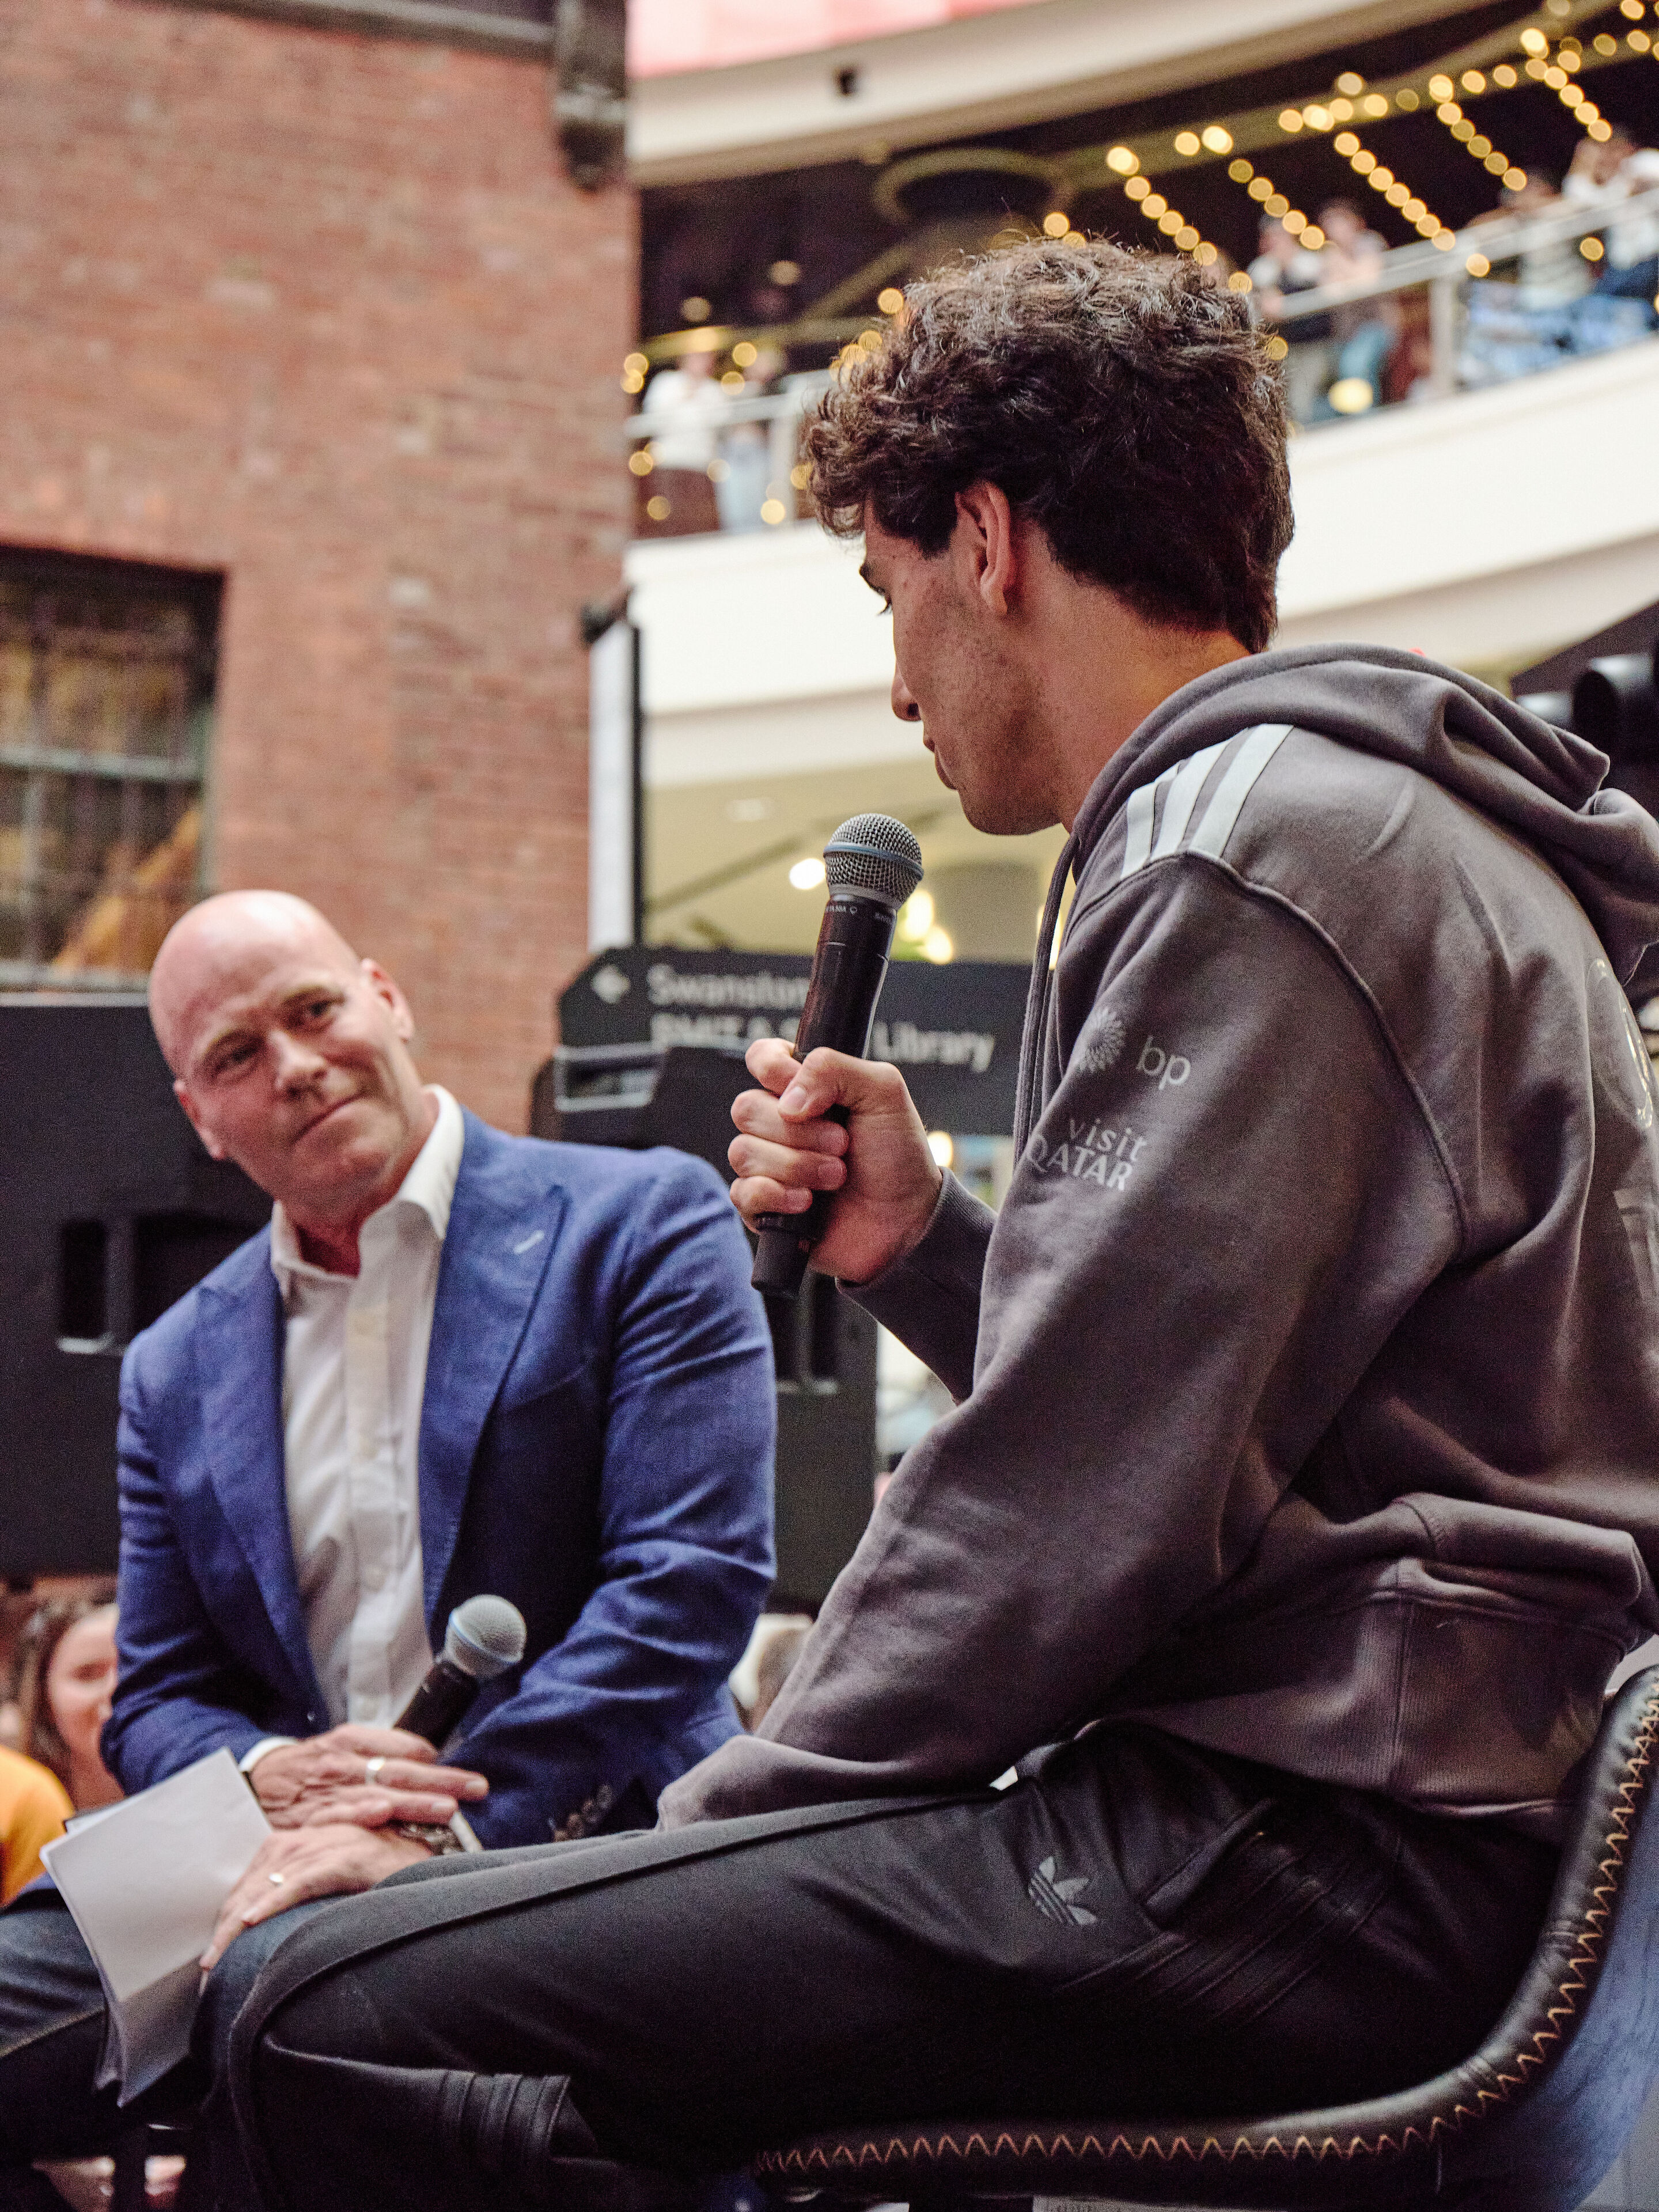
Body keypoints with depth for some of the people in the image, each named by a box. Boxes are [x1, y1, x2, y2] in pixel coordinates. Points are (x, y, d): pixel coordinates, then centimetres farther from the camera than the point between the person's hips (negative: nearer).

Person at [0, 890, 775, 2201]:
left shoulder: (643, 1225, 3)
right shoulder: (176, 1371, 19)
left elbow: (691, 1582, -7)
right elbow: (156, 1704, 19)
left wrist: (447, 1824, -17)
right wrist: (267, 1778, -7)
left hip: (570, 1848, -5)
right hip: (279, 1880, 6)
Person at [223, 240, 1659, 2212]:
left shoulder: (1254, 851, -13)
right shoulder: (1381, 830, 21)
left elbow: (1072, 1515, -19)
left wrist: (718, 1816, -7)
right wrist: (922, 1244, 11)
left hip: (1318, 1849, -11)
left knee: (336, 2021, -19)